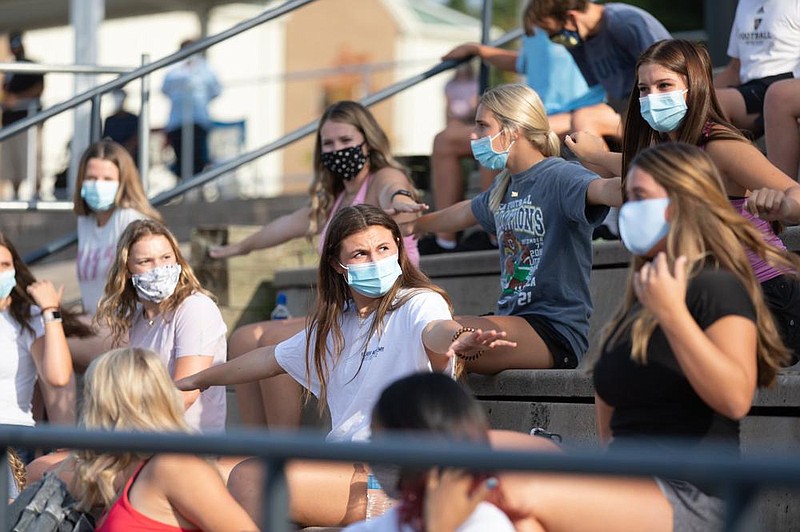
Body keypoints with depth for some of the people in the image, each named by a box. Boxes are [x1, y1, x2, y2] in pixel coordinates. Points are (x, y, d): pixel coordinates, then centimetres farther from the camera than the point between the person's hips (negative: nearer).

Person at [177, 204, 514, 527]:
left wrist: (458, 339, -56)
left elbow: (435, 330, -30)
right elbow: (271, 358, 34)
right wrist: (195, 381, 44)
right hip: (345, 465, 8)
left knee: (254, 482, -22)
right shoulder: (333, 325, 19)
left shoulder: (418, 304, -5)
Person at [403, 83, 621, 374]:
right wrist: (416, 225, 58)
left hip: (556, 330, -9)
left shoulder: (559, 177, -10)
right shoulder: (504, 187, 18)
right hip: (514, 316, 9)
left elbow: (603, 189, -33)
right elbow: (465, 213, 40)